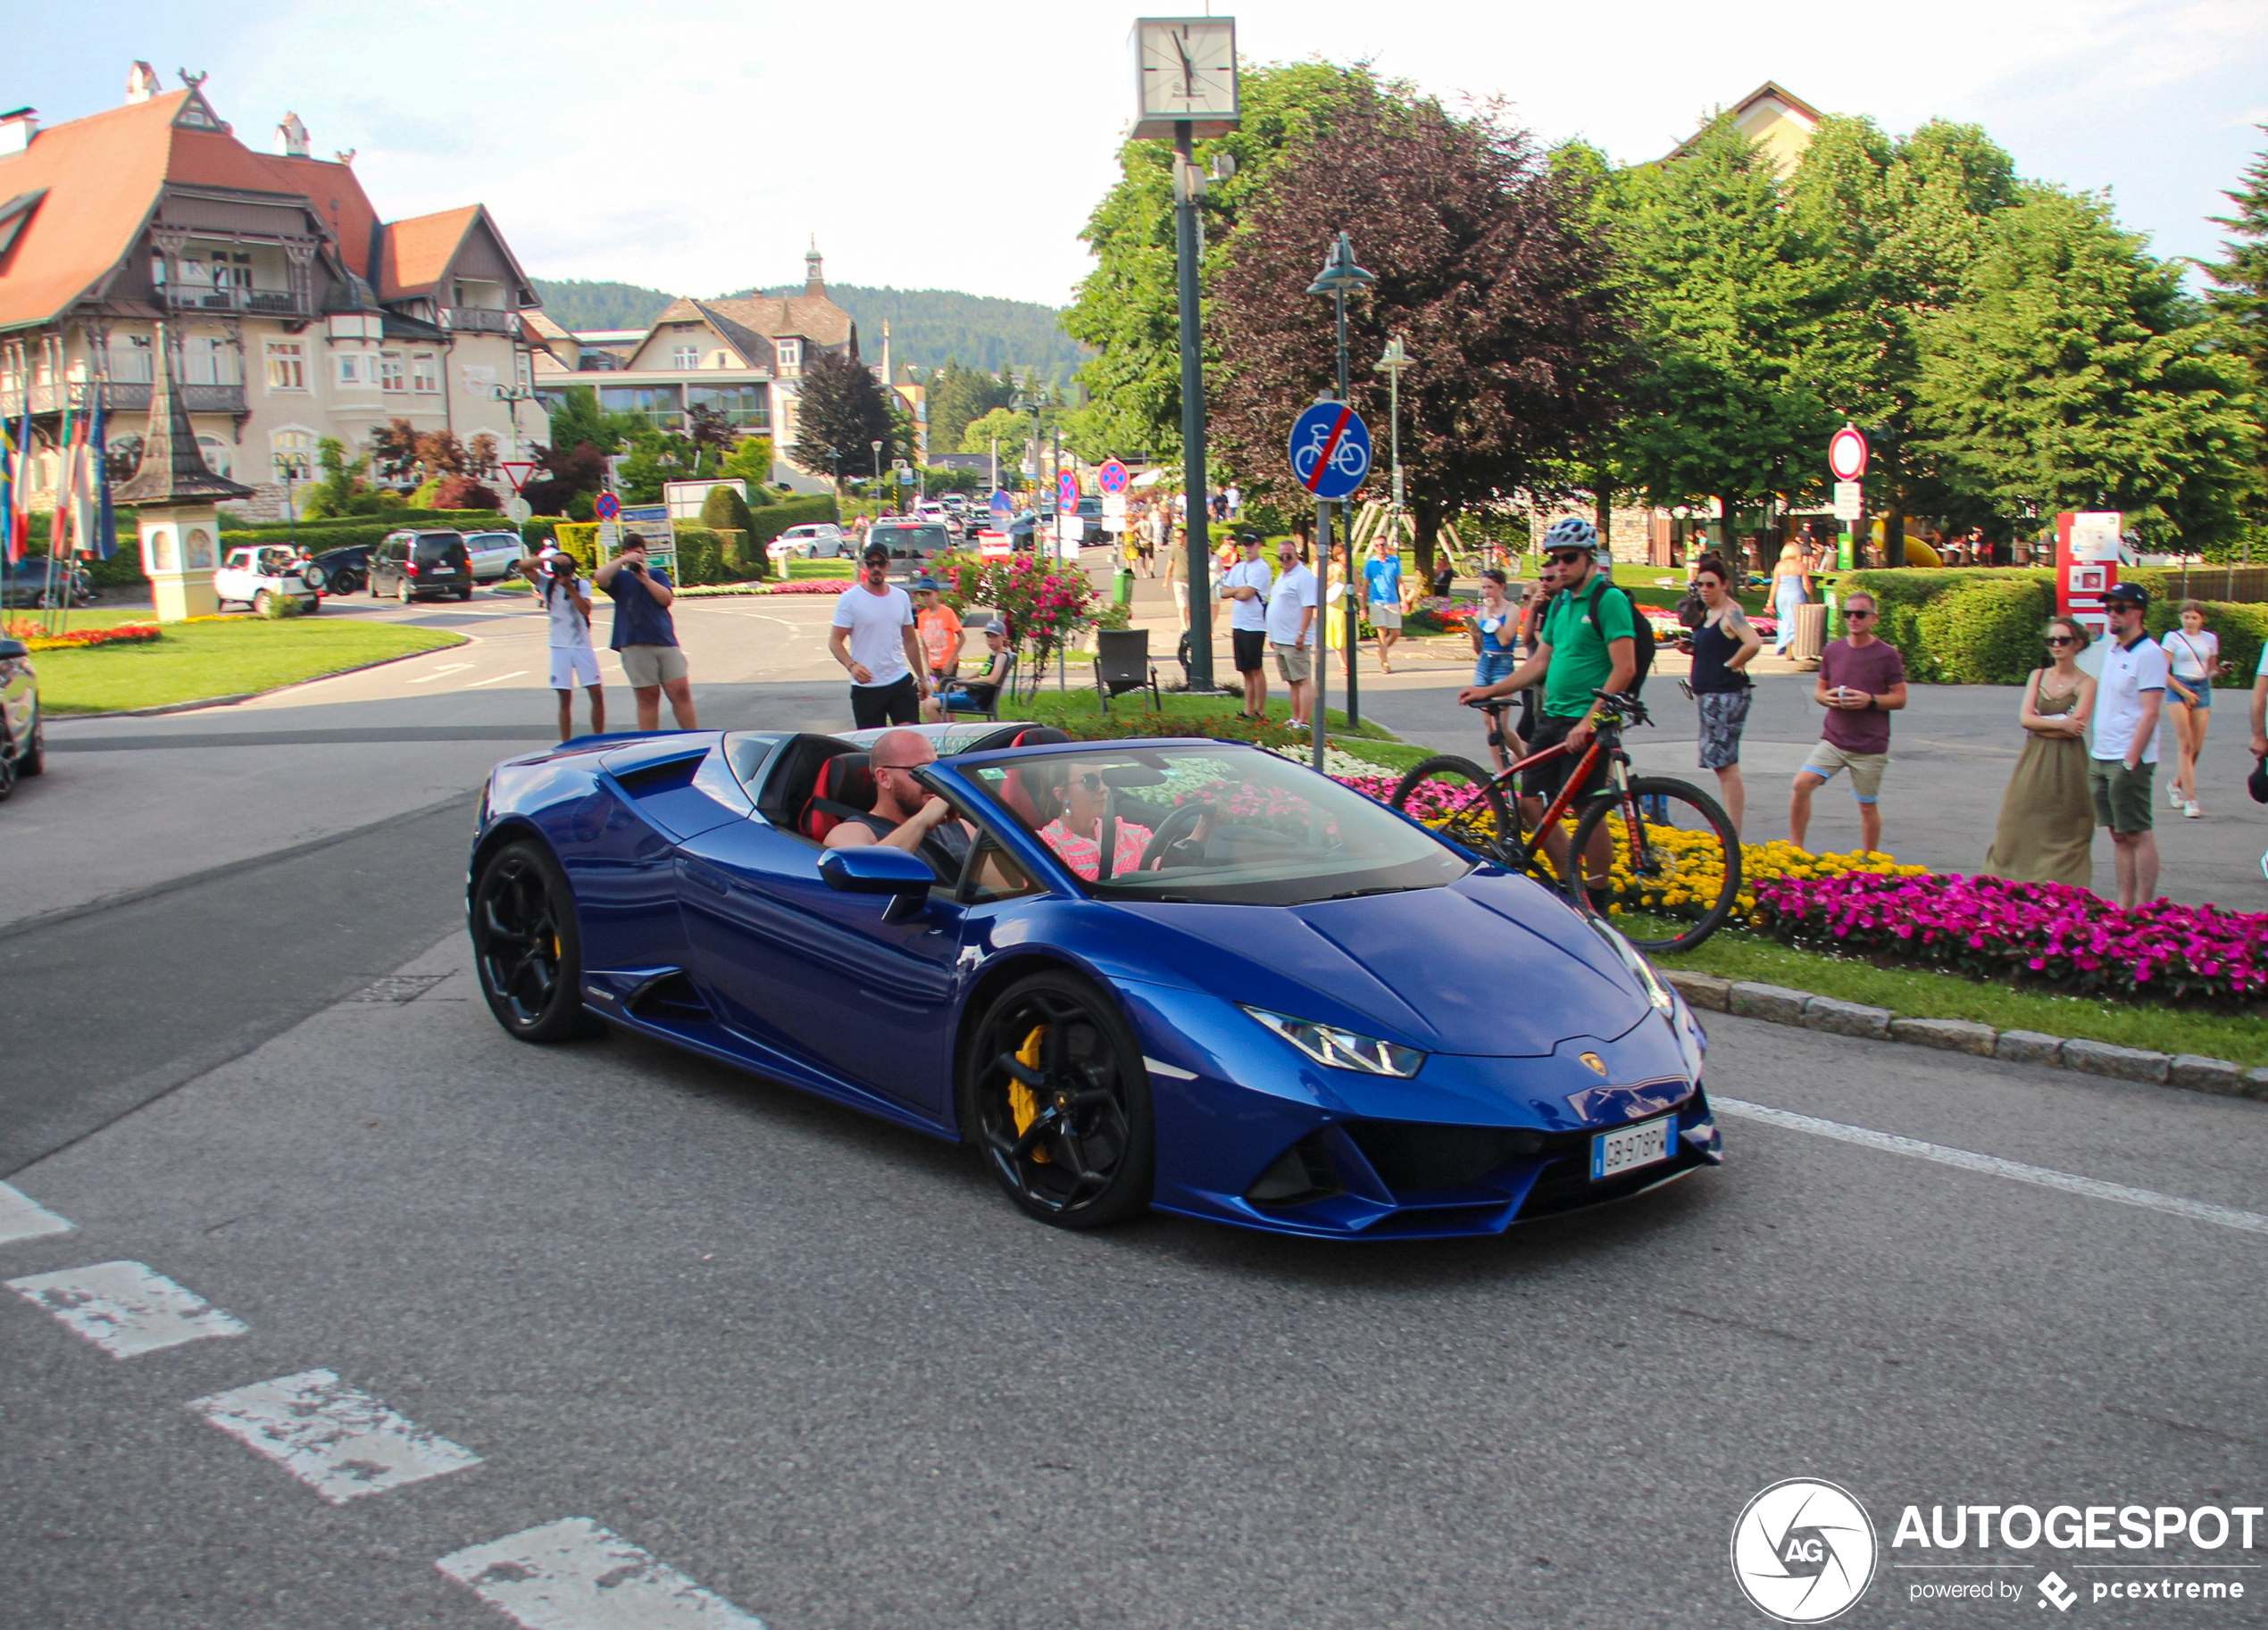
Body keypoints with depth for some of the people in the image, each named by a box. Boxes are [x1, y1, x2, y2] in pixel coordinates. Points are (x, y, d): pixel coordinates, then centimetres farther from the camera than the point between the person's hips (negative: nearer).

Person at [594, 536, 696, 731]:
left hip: (665, 641, 1)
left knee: (680, 691, -5)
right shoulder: (620, 578, 14)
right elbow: (600, 578, -8)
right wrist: (623, 560, -6)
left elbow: (666, 598, 2)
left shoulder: (657, 574, 19)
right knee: (648, 697, -2)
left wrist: (646, 579, -7)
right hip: (635, 645, -1)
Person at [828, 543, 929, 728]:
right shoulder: (850, 599, -5)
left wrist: (921, 678, 19)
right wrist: (852, 665, -27)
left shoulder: (901, 597, 10)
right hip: (866, 687, -4)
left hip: (901, 681, 4)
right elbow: (835, 641, -8)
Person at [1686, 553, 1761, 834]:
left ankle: (1734, 838, -7)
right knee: (1721, 764, 13)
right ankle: (1728, 831, 19)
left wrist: (1731, 665, -17)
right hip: (1707, 695, 10)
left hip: (1727, 695, -10)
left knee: (1726, 765, -9)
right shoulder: (1707, 613, 14)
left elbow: (1753, 643, -29)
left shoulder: (1731, 612, -13)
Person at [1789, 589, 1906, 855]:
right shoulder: (1833, 651, 6)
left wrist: (1871, 700, -19)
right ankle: (1795, 850, -4)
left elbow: (1900, 698, -2)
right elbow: (1818, 690, 15)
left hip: (1870, 747, -2)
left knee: (1868, 806, 6)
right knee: (1801, 784, -15)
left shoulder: (1887, 655, -4)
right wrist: (1826, 697, -9)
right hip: (1833, 740, 3)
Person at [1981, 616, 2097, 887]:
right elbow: (2025, 718, -1)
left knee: (2063, 832, -2)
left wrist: (2040, 724, -6)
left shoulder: (2085, 684, -2)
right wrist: (2060, 723, -12)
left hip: (2067, 765, -4)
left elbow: (2076, 727, -13)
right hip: (2033, 763, 4)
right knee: (2021, 825, 1)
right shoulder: (2038, 676, 10)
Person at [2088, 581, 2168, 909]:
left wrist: (2130, 761, -20)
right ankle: (2124, 906, 14)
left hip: (2129, 760, -8)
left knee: (2138, 834, -4)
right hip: (2100, 758, 8)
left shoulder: (2149, 654, -11)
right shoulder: (2112, 650, 14)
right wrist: (2098, 755, 14)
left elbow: (2150, 713, -16)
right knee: (2118, 834, 10)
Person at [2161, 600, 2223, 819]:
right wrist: (2185, 692, -8)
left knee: (2196, 747, 1)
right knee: (2185, 745, -10)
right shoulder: (2173, 637, 0)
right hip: (2179, 688, -4)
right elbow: (2164, 672, -3)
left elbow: (2211, 669, 19)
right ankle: (2190, 800, -11)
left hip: (2202, 689, 4)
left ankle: (2177, 783, 27)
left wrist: (2218, 671, -4)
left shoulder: (2210, 639, 11)